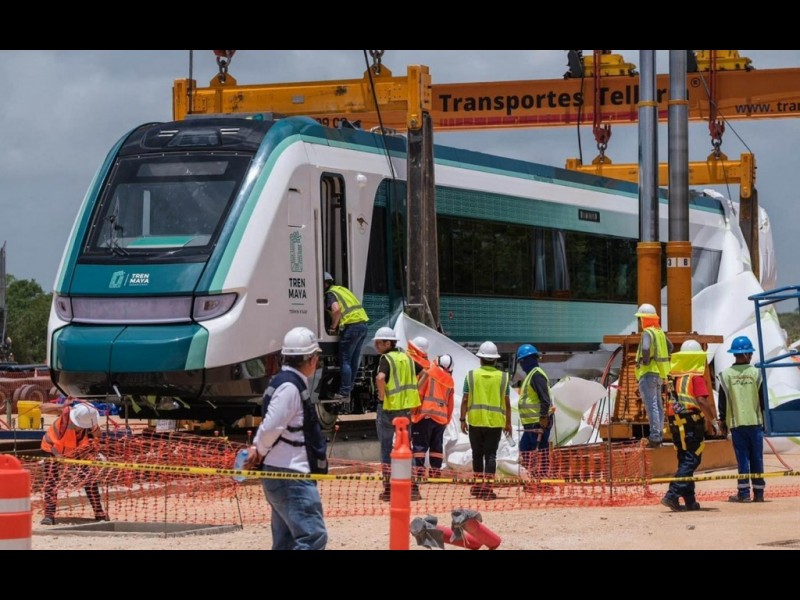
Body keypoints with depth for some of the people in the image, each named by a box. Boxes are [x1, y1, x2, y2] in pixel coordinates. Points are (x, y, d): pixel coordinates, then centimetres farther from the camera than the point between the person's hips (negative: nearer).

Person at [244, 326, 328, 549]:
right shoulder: (290, 386, -16)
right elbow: (271, 427, -20)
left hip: (286, 476, 11)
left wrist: (257, 450, 2)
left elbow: (270, 426, 18)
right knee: (313, 536, -16)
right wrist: (260, 451, -3)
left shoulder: (286, 382, 17)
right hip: (291, 475, -11)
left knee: (286, 540, 13)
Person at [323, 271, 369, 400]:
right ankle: (349, 388, 25)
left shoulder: (330, 294, -3)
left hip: (351, 326, -8)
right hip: (363, 323, 8)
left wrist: (332, 327, -8)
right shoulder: (342, 289, 23)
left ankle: (344, 392, -2)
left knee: (345, 361, -2)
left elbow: (336, 309, -21)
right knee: (354, 360, 17)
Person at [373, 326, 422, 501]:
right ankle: (412, 488, 9)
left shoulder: (386, 358, -11)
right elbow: (415, 380, 15)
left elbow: (380, 377, -30)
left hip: (388, 408, -6)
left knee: (386, 448, 4)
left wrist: (382, 395, -16)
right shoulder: (407, 357, 10)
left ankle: (389, 489, 5)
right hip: (406, 408, 6)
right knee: (406, 449, 12)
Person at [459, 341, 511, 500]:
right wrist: (508, 423, 8)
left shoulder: (471, 375, 0)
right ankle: (487, 486, -10)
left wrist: (463, 419, 3)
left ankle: (478, 484, 21)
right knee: (491, 455, 0)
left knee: (477, 454, 14)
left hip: (475, 420, 1)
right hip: (495, 422, -1)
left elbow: (465, 400, -3)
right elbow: (507, 403, 1)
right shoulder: (503, 377, 0)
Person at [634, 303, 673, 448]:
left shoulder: (647, 333, -16)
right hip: (659, 374, 9)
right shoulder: (660, 332, 11)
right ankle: (659, 435, 20)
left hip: (648, 372, -9)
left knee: (651, 406, -10)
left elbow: (645, 349, -33)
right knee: (658, 405, 14)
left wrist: (645, 361, -15)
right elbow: (670, 346, 27)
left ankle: (654, 437, -13)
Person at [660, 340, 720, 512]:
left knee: (684, 460, 14)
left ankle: (690, 501, 15)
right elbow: (702, 401, -17)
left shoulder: (672, 375, 13)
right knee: (691, 460, -5)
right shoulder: (696, 376, -7)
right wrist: (713, 421, -7)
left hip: (675, 421, 7)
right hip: (692, 421, -7)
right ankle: (672, 495, -18)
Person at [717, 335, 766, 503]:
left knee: (742, 458, 2)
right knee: (757, 458, 6)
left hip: (736, 423, 0)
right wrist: (764, 420, 10)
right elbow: (763, 399, 1)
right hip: (755, 421, 0)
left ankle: (743, 493, -2)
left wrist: (723, 421, 11)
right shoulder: (755, 373, -2)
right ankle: (758, 492, 8)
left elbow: (722, 401, 2)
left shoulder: (726, 375, -1)